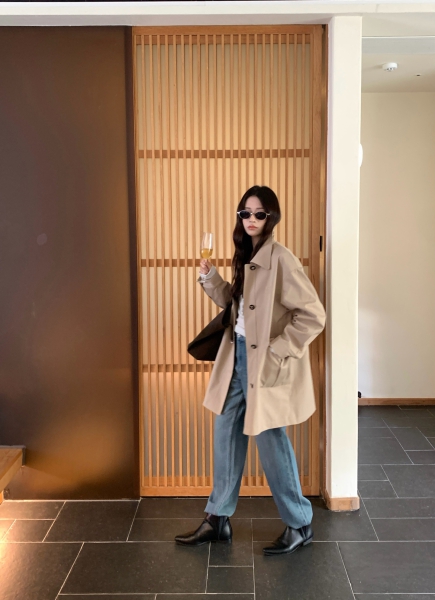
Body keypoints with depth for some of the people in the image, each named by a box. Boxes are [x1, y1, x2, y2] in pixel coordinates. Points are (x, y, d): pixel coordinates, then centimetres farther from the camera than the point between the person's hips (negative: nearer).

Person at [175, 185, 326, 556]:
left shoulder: (281, 259, -17)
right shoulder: (246, 256, 9)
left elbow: (313, 316, -19)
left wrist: (278, 349, -19)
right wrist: (210, 277, 1)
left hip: (264, 365, -8)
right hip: (239, 357, 8)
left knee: (270, 441, 3)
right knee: (227, 435, 13)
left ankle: (300, 525, 24)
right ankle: (218, 520, 29)